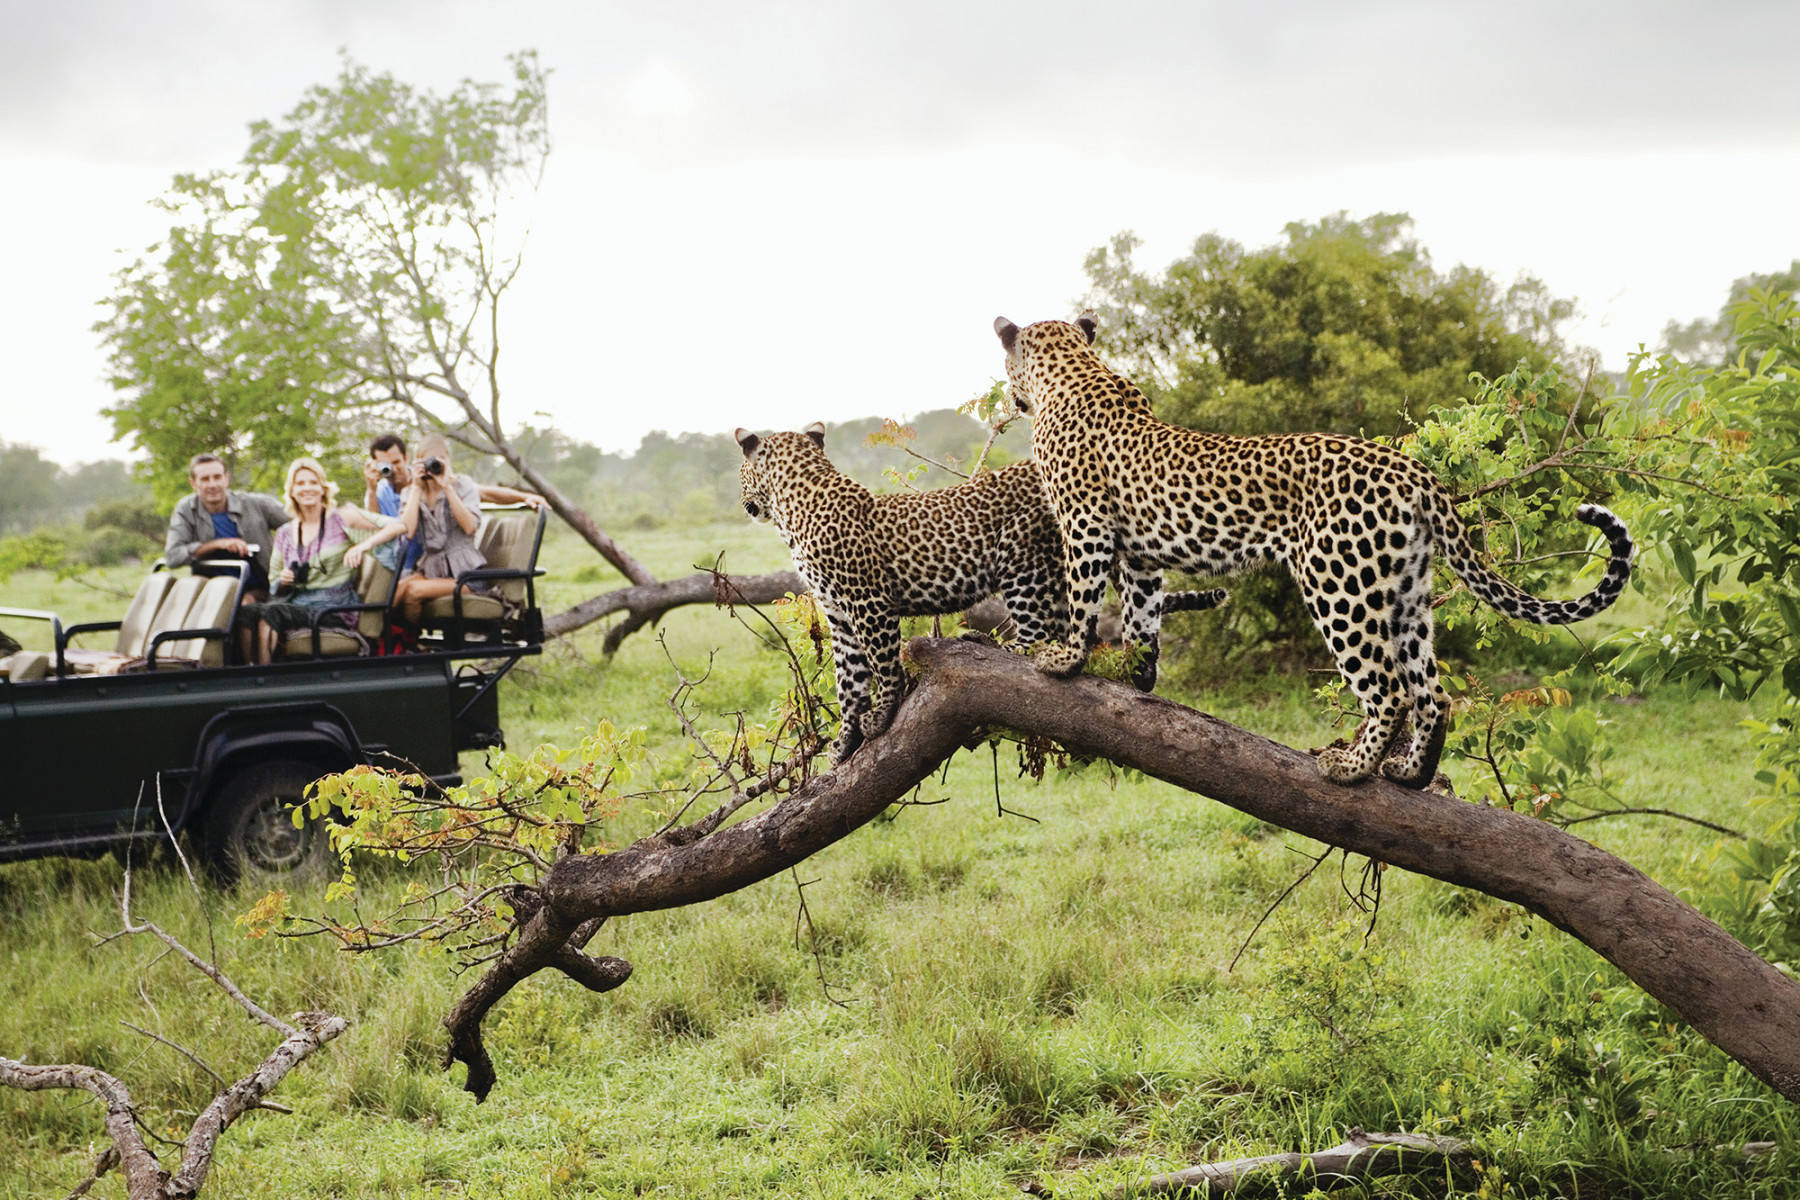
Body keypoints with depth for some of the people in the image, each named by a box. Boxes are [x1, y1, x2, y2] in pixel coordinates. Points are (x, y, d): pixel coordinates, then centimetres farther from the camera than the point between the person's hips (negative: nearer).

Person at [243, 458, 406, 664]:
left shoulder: (341, 517, 5)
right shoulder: (284, 534, 19)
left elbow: (396, 527, -3)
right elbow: (275, 586, 25)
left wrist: (363, 546, -18)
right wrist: (283, 581, 1)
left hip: (334, 606, -4)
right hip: (296, 601, 4)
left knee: (269, 613, -32)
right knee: (246, 614, -29)